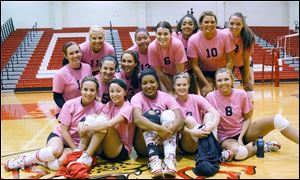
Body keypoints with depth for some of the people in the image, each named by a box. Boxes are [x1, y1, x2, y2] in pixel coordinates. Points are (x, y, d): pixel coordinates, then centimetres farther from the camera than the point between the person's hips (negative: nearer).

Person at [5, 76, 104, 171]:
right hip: (60, 135, 0)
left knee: (61, 163, -31)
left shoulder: (99, 107, -12)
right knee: (56, 151, -35)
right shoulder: (70, 104, -11)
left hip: (77, 144, 0)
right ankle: (25, 159, -10)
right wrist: (76, 150, -14)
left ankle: (35, 160, -5)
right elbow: (64, 130, -8)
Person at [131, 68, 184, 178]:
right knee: (149, 114, -24)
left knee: (168, 113, -22)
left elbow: (180, 119, -16)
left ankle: (170, 161, -40)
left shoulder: (166, 97, 0)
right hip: (144, 145, -1)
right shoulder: (137, 97, -5)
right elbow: (137, 119, -26)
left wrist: (168, 130, -37)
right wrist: (159, 129, -41)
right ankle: (154, 160, -42)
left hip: (165, 142, 2)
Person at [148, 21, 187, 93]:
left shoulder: (177, 44, -30)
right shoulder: (152, 47, -25)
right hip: (166, 75, 1)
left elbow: (180, 72, -22)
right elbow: (159, 72, -15)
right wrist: (171, 90, -13)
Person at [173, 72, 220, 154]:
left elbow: (216, 113, -14)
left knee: (209, 115, -19)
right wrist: (193, 132, -37)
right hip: (186, 144, -2)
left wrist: (212, 126, -37)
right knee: (189, 119, -27)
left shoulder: (197, 98, 0)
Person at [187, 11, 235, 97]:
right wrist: (207, 84, -15)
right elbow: (195, 65, -14)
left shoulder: (224, 36, -20)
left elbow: (229, 60, -11)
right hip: (204, 72, 0)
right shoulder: (193, 40, -20)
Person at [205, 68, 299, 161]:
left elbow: (247, 118, 0)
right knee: (238, 152, -39)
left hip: (243, 131, 2)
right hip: (226, 137, -2)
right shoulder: (211, 97, -13)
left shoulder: (241, 94, -8)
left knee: (277, 119, -19)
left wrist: (240, 137, -13)